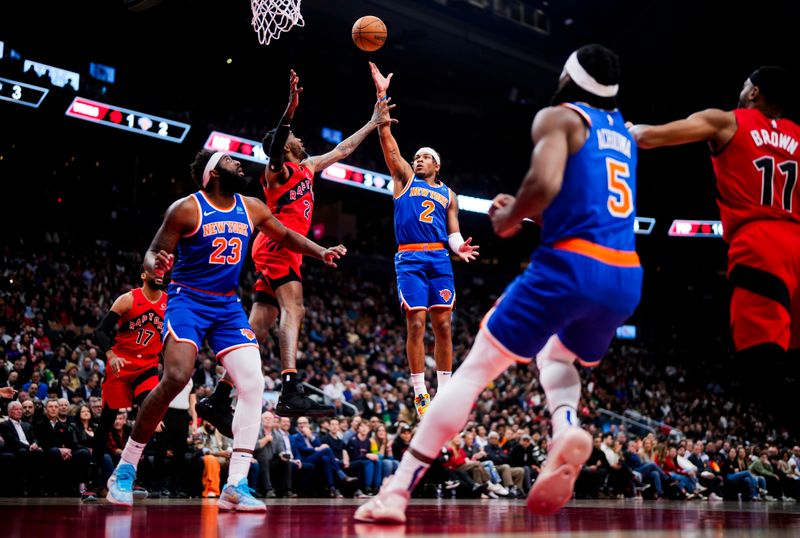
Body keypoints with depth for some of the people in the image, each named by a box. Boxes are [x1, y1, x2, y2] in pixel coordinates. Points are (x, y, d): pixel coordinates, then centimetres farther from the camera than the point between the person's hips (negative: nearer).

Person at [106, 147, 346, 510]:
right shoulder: (186, 209, -10)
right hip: (188, 300, -5)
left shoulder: (252, 208, 5)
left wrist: (321, 252, 7)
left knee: (253, 384, -10)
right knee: (176, 377, -24)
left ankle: (236, 486, -7)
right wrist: (155, 266, -32)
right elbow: (154, 253, -9)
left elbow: (286, 236, 21)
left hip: (228, 305, 5)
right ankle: (125, 469, -6)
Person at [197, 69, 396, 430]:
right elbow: (275, 143, -20)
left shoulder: (307, 167, 28)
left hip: (286, 249, 9)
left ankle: (217, 399, 3)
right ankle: (290, 393, -40)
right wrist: (291, 108, -35)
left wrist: (374, 123, 39)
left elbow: (343, 149, 37)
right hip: (277, 243, -9)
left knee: (258, 331, 3)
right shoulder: (278, 168, 3)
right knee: (293, 310, -26)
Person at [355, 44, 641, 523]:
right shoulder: (622, 132, 25)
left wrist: (509, 219, 1)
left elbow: (545, 182, -17)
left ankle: (396, 493, -1)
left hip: (570, 266, -7)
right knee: (555, 356, 32)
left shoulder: (558, 116, 2)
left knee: (475, 370, 1)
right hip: (626, 278, 7)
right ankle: (567, 431, -2)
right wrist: (531, 213, 30)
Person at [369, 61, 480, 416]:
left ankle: (444, 390, 6)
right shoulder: (405, 179, 13)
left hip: (439, 258, 3)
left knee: (443, 325, 0)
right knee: (416, 324, -7)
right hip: (410, 258, -2)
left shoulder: (447, 194, 20)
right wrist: (382, 95, -3)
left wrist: (459, 247, -10)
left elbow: (453, 231, 15)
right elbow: (387, 139, 5)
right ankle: (420, 393, -1)